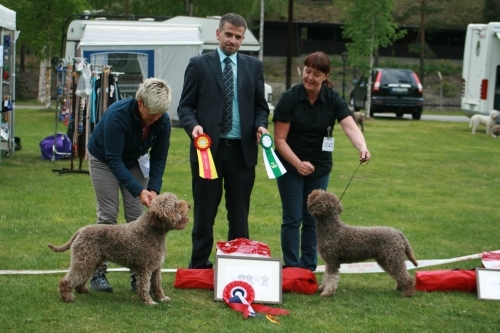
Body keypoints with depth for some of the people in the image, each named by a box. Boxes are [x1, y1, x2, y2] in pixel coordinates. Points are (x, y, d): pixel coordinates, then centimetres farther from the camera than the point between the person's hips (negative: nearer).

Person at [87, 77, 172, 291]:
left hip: (135, 161, 4)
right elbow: (113, 160, -36)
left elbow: (159, 157, -11)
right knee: (108, 216, -8)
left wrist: (154, 189, -25)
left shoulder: (162, 121, -23)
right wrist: (139, 191, -41)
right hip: (104, 160, -4)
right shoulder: (117, 115, -37)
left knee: (136, 217, -4)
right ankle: (98, 273, -1)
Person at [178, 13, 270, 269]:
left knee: (240, 214, 5)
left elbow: (260, 106, 14)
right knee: (204, 213, 4)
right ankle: (199, 266, 10)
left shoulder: (254, 66, 11)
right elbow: (185, 106, 2)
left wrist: (261, 125, -7)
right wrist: (193, 125, -17)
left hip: (242, 150, 2)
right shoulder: (199, 65, 3)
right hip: (208, 148, -2)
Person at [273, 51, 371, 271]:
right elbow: (280, 139, -13)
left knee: (312, 219, 8)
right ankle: (291, 268, 4)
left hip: (319, 168, 3)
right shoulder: (290, 98, -13)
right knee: (292, 218, -3)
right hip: (290, 165, -3)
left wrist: (362, 148, -41)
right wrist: (298, 163, -25)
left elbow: (350, 127, -21)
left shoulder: (333, 99, -7)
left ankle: (308, 267, 17)